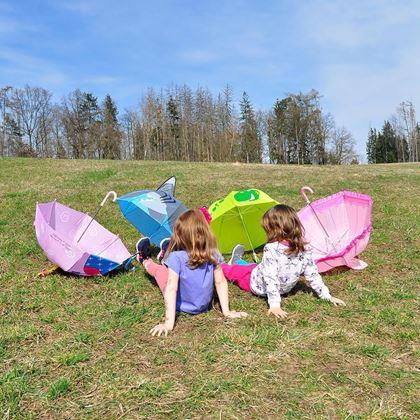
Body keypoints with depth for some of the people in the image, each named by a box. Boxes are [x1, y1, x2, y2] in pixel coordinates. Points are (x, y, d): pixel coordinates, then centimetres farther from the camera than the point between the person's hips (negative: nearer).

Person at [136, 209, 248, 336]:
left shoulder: (177, 257, -31)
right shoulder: (213, 255, -20)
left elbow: (171, 289, -33)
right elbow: (221, 282, -15)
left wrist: (169, 323, -30)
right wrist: (226, 311, -6)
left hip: (180, 306, -3)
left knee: (158, 269, 21)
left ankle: (145, 261, 53)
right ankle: (165, 260, 58)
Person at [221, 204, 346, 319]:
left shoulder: (271, 249, -34)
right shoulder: (304, 251, -17)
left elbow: (270, 278, -35)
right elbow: (313, 276, -13)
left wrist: (274, 304, -31)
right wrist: (327, 296, -2)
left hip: (256, 284, -5)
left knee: (235, 271, 21)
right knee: (255, 266, 30)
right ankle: (237, 261, 57)